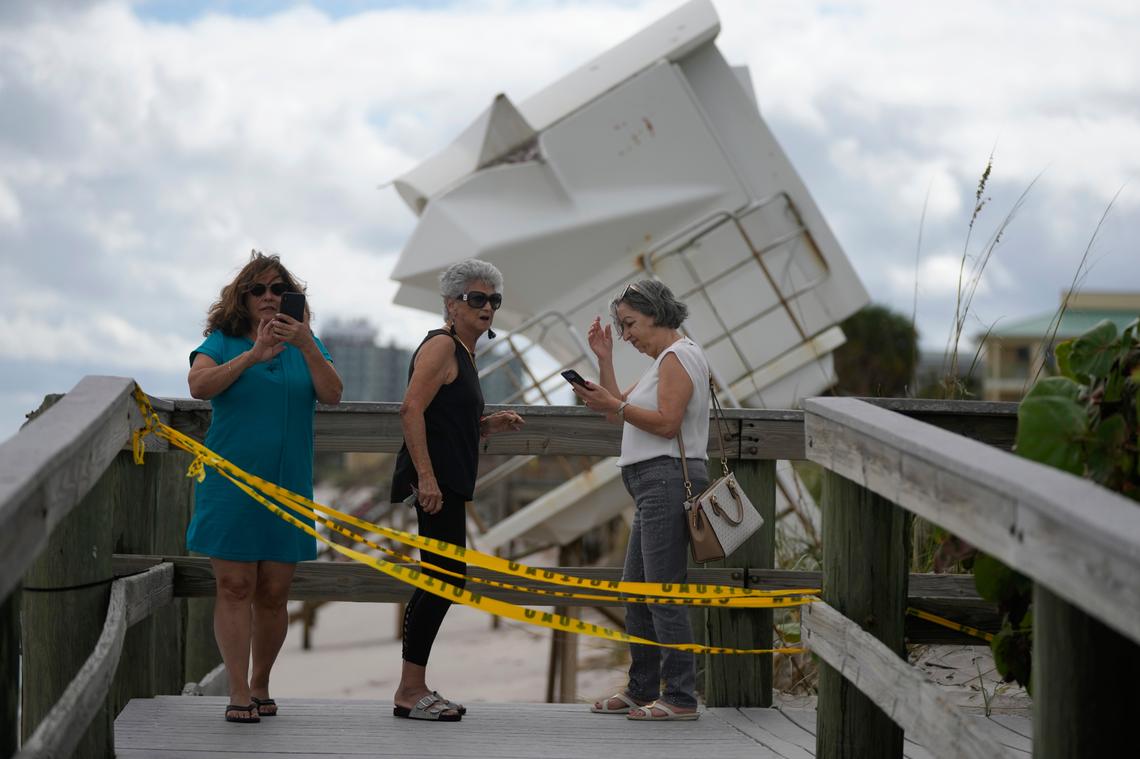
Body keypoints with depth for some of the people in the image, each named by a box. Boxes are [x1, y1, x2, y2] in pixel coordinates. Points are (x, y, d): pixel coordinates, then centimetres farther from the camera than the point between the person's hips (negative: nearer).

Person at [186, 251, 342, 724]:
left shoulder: (306, 345, 10)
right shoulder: (223, 342, 3)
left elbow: (332, 395, -4)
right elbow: (199, 386, -14)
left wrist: (306, 346, -18)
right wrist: (254, 354, -22)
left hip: (287, 488, 2)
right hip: (230, 485, -2)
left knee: (274, 593, 4)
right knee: (235, 588, -7)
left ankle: (260, 685, 18)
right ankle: (239, 693, -6)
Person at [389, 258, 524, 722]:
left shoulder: (463, 353, 21)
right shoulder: (441, 345, -9)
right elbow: (411, 410, -19)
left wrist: (489, 425, 11)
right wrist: (426, 476, -25)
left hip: (446, 484, 10)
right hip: (433, 482, -10)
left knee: (440, 582, 11)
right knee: (446, 579, -11)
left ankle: (414, 691, 16)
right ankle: (410, 692, -8)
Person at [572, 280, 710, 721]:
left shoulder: (678, 357, -9)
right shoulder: (665, 361, 22)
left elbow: (667, 422, -20)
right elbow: (621, 414, 21)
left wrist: (614, 405, -17)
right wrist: (604, 358, 15)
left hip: (669, 481, -11)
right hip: (655, 488, 11)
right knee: (635, 590, 14)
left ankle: (681, 698, -11)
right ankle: (642, 691, 20)